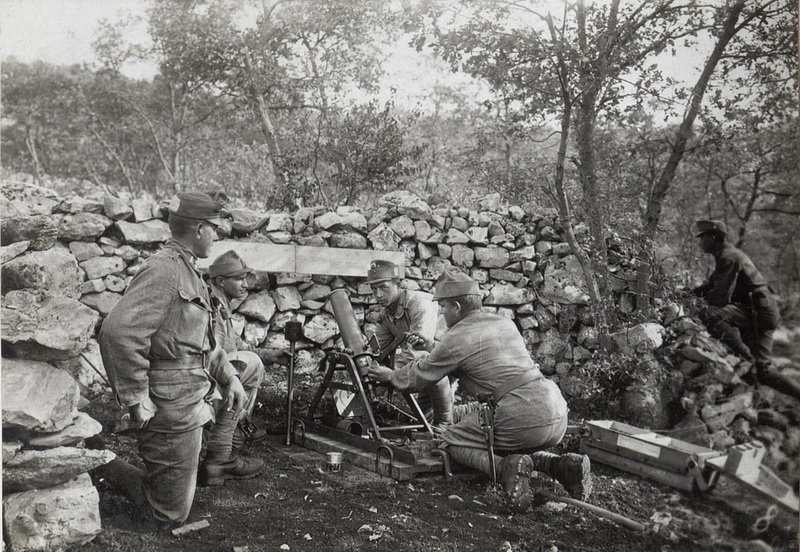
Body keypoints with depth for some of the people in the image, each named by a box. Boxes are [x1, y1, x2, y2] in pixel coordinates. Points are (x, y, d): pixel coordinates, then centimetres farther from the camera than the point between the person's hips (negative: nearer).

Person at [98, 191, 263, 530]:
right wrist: (135, 401, -24)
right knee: (169, 515, 1)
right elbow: (118, 333, -31)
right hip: (174, 408, -9)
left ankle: (218, 460, 36)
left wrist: (229, 376, 13)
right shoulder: (163, 270, -20)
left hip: (196, 393, 9)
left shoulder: (185, 270, 13)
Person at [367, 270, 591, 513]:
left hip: (521, 418, -7)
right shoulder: (504, 323, 18)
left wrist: (390, 375, 32)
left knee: (451, 439, 13)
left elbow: (419, 375, 13)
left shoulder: (455, 338, -2)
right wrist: (431, 347, 39)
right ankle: (557, 463, 9)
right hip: (557, 414, 7)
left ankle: (504, 466, -14)